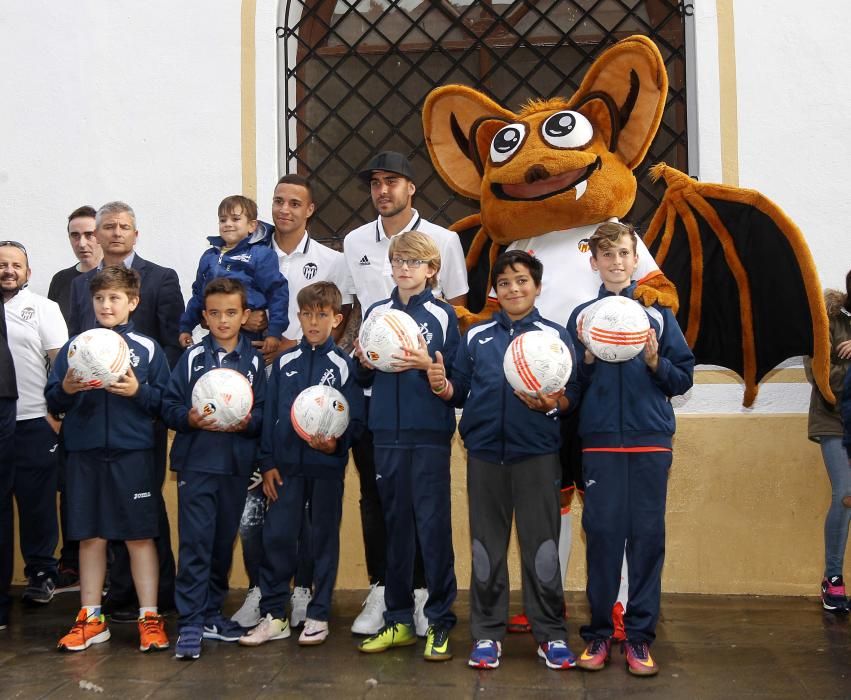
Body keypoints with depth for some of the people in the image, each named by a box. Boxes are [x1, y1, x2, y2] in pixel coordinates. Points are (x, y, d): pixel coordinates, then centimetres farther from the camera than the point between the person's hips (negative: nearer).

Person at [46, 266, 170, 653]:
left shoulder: (147, 348, 3)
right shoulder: (75, 346, 8)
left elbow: (165, 402, 1)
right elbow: (52, 402, 8)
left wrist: (138, 391, -16)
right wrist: (66, 390, -13)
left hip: (132, 453, -2)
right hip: (84, 452, 2)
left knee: (139, 535, 3)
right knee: (90, 536, 9)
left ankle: (150, 617, 12)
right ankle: (91, 619, 20)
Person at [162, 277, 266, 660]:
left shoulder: (255, 360, 5)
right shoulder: (192, 357, 3)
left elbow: (265, 413, 3)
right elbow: (169, 407, 1)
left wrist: (247, 422, -16)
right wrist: (190, 419, -17)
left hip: (237, 465, 2)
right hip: (196, 463, -2)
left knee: (224, 541, 11)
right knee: (195, 542, -5)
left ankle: (212, 612, 25)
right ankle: (190, 623, 0)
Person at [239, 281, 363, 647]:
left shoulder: (343, 365, -1)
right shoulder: (285, 363, 7)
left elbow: (354, 418, -3)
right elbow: (270, 414, 8)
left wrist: (336, 442, -22)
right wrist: (267, 463, 3)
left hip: (327, 467, -2)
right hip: (286, 466, 2)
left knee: (324, 539, 7)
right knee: (276, 537, 0)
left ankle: (318, 616, 17)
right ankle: (274, 615, 11)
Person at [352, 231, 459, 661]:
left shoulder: (442, 315, 0)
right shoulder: (375, 313, 11)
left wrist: (429, 364, -18)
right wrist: (364, 362, -4)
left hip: (429, 435, -4)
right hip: (387, 434, 4)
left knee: (433, 525, -2)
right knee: (395, 526, 10)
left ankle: (440, 622, 9)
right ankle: (398, 621, 20)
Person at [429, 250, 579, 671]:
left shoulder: (555, 336, 2)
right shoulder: (476, 336, 8)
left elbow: (573, 395, -1)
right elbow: (459, 393, 9)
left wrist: (551, 403, -21)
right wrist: (441, 385, -12)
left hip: (537, 454, -2)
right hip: (485, 452, 2)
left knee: (541, 544, 2)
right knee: (486, 544, 9)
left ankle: (551, 634, 15)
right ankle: (487, 633, 20)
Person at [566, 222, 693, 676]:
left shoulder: (658, 313, 8)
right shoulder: (582, 316, 8)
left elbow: (683, 379, 7)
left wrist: (655, 361, -11)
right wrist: (588, 359, -10)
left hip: (650, 441, 0)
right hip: (600, 441, 0)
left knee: (647, 535, 2)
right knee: (602, 533, 1)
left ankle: (640, 635, 11)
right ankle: (598, 632, 13)